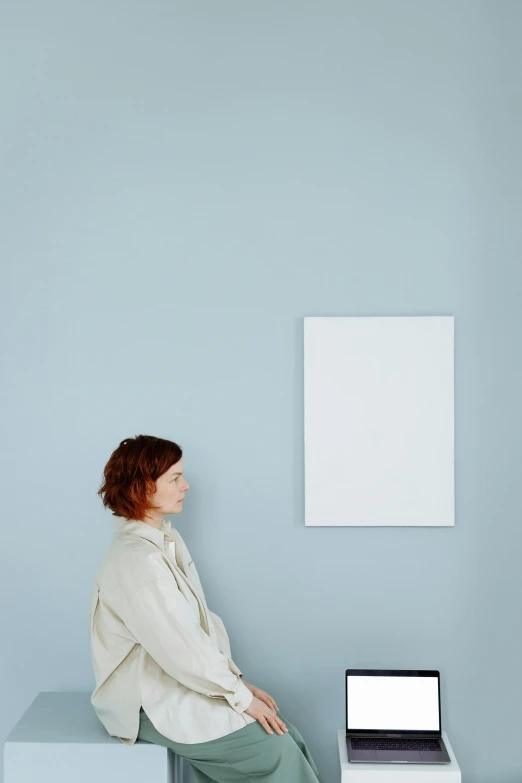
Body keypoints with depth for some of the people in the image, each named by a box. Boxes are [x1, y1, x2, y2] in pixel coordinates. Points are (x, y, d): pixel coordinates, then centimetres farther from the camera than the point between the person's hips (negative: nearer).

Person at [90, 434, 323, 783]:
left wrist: (236, 678, 3)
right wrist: (240, 695, -14)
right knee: (275, 748, -13)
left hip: (182, 683, 8)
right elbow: (178, 647, -23)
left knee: (288, 735, -3)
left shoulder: (169, 539, 8)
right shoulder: (136, 559, -23)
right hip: (151, 702, -8)